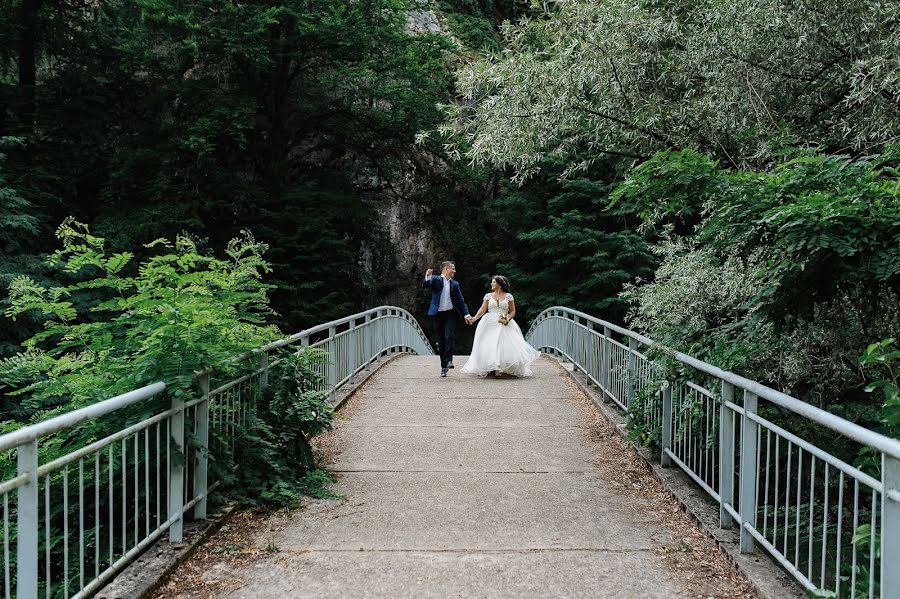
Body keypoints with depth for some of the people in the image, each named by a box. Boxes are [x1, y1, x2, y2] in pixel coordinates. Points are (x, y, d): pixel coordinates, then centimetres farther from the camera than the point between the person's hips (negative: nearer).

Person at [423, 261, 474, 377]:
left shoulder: (454, 284, 12)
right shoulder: (435, 280, 4)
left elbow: (460, 300, 13)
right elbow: (426, 286, -13)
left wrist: (466, 314, 5)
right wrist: (427, 277, -31)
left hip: (450, 313, 1)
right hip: (438, 314, -1)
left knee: (449, 337, -18)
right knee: (441, 340, 5)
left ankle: (448, 361, -13)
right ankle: (443, 365, 13)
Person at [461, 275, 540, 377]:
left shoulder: (508, 296, 5)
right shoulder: (488, 296, 9)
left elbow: (513, 311, 7)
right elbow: (483, 309, 1)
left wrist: (507, 319, -12)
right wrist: (474, 318, -14)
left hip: (504, 325, -1)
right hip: (490, 325, 1)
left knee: (506, 345, -11)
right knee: (489, 346, -6)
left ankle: (506, 368, -4)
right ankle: (491, 368, 2)